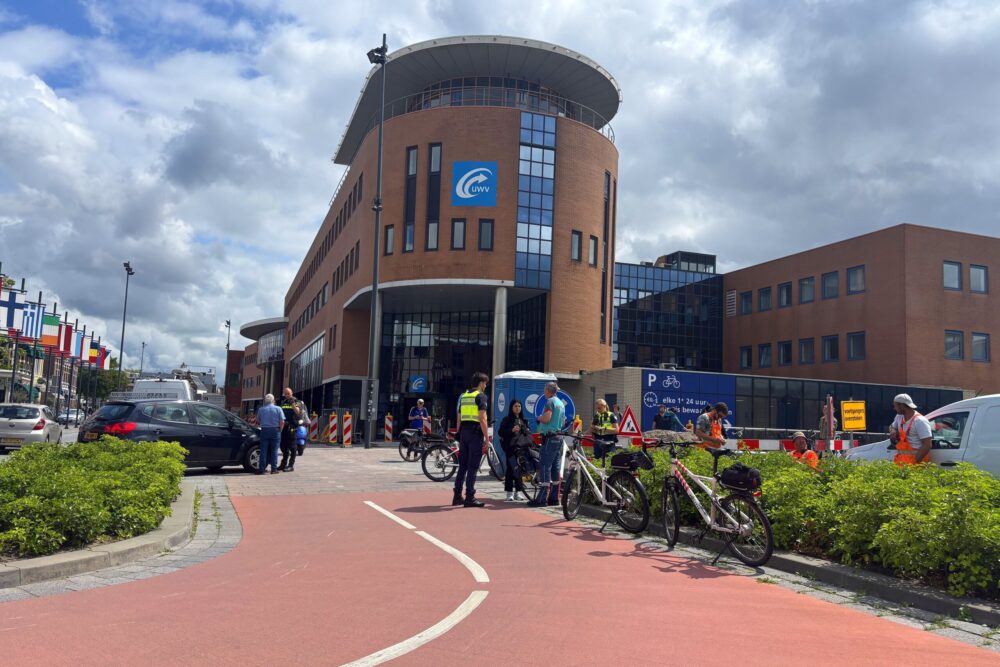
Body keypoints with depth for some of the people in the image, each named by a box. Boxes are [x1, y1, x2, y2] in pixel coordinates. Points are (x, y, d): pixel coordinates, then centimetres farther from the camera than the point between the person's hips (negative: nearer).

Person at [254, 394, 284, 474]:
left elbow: (258, 420, 11)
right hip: (275, 430, -1)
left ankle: (261, 469, 4)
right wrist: (280, 431, 5)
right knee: (274, 450, 4)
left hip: (264, 431, 1)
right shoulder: (278, 409, -3)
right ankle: (274, 469, 5)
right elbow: (282, 422, -6)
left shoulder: (261, 409, 3)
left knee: (263, 450, 4)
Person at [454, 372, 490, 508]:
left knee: (462, 465, 12)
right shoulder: (481, 396, -6)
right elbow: (482, 419, -14)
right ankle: (470, 498, -4)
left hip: (464, 432, 7)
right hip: (475, 432, -7)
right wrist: (487, 437, -12)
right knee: (473, 467, -4)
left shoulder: (463, 396, 17)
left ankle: (457, 496, 15)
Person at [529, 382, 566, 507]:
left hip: (549, 437, -9)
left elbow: (546, 418, -21)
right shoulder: (561, 403, 18)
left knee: (545, 467, -9)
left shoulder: (550, 401, -10)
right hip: (558, 437, 9)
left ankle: (542, 499, -12)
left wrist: (539, 418, -2)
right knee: (555, 467, 10)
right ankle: (554, 498, 13)